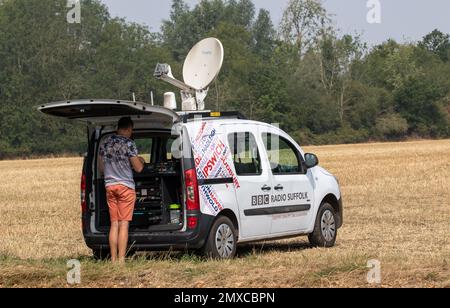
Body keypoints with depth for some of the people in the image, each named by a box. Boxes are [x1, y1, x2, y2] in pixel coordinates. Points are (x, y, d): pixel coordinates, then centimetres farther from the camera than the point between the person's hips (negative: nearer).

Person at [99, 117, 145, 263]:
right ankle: (121, 260, -8)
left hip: (109, 186, 6)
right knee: (124, 224, -4)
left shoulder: (105, 144, 10)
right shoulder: (128, 143, -9)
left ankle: (113, 260, 5)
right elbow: (138, 168, -9)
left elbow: (102, 168, 18)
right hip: (125, 185, -6)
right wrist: (141, 161, 12)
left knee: (114, 224, 8)